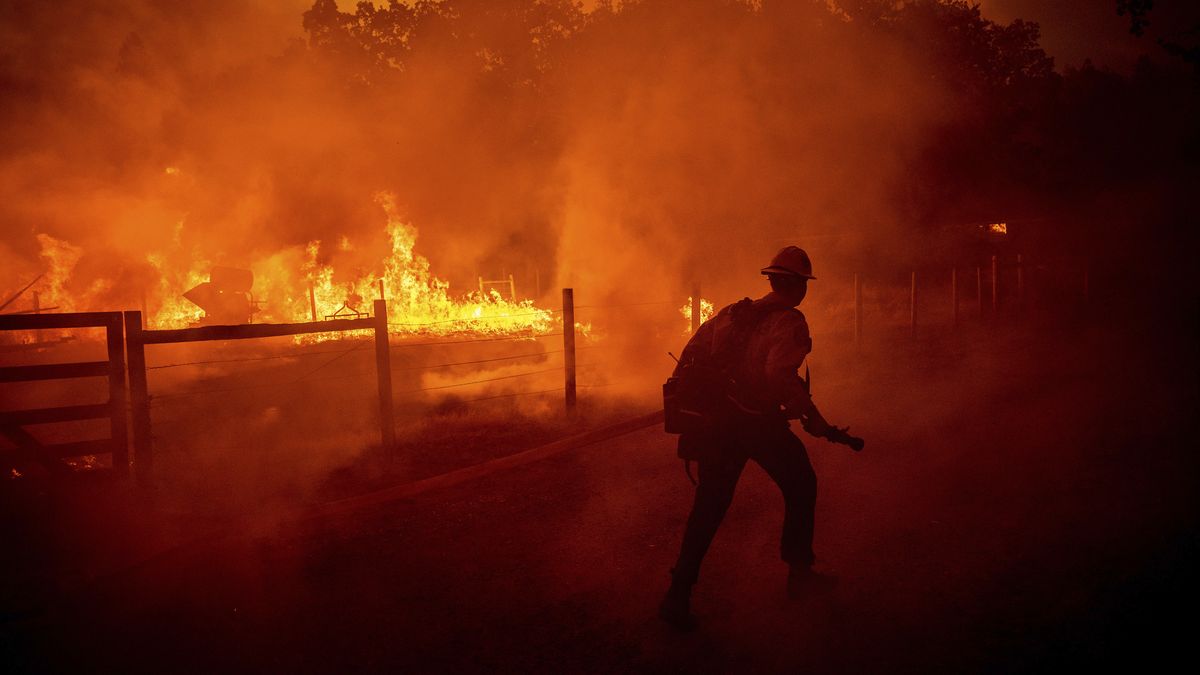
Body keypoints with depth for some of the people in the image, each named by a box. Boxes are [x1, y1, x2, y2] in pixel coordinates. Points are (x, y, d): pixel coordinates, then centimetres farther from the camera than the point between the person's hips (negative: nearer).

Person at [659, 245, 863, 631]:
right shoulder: (789, 321, -10)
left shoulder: (735, 312, 11)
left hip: (718, 421, 6)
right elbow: (780, 374, -25)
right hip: (760, 422, -5)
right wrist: (811, 418, -17)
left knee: (709, 505, 10)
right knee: (801, 488, 19)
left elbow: (693, 352, 11)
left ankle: (679, 594, 3)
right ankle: (800, 575, 28)